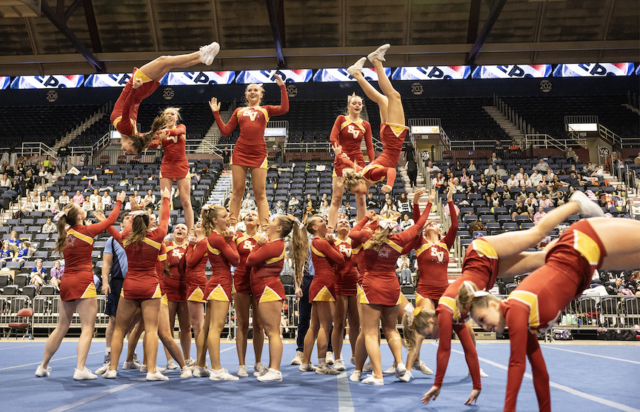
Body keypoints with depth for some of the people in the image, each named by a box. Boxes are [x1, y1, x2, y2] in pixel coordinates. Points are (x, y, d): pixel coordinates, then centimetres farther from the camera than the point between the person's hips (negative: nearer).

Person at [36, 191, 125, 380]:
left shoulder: (65, 233, 7)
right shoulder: (86, 231, -7)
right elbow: (111, 219, 5)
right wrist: (119, 202, 18)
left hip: (66, 282, 7)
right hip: (83, 282, -7)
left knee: (61, 327, 17)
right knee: (87, 328, -4)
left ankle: (43, 367, 26)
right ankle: (80, 369, -11)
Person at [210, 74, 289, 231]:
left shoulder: (265, 110, 13)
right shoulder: (239, 111, 18)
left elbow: (284, 108, -6)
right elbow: (225, 131, 15)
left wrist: (282, 87, -5)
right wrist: (216, 113, 11)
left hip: (258, 154, -2)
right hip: (240, 153, 2)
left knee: (260, 193, -3)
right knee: (237, 192, 2)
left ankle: (264, 227, -4)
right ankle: (232, 226, 4)